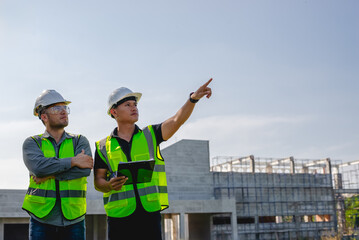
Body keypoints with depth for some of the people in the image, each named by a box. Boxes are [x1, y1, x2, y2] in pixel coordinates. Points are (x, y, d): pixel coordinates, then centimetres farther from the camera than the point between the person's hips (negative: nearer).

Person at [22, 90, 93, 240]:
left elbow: (85, 169, -10)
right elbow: (38, 166, -15)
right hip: (42, 220, -1)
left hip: (74, 220, 1)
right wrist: (73, 161, -13)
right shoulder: (32, 143, 6)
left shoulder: (80, 141, 9)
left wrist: (50, 175, -12)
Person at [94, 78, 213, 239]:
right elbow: (98, 181, 6)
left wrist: (193, 99, -21)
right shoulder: (103, 147, 9)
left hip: (150, 213, 1)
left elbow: (177, 121, -5)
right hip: (119, 215, -1)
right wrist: (109, 185, -17)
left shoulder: (150, 135, 10)